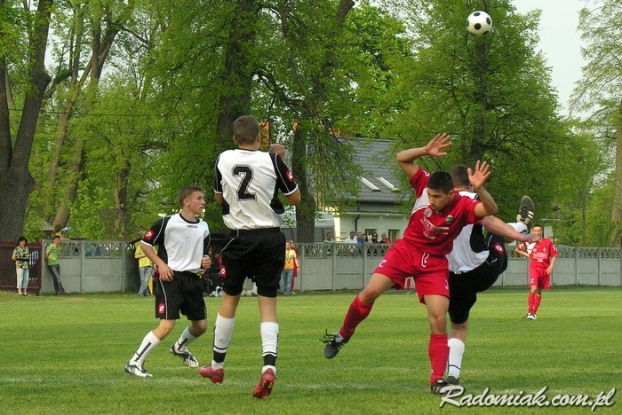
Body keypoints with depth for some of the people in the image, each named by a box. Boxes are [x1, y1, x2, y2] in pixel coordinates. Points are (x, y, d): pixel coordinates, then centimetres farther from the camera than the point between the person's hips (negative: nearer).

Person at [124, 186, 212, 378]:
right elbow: (144, 243, -2)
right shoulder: (168, 223, -8)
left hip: (193, 278, 7)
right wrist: (161, 264, -12)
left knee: (201, 325, 13)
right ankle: (134, 363, -11)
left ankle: (180, 348, 45)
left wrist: (205, 262, 0)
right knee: (166, 325, -18)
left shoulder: (203, 228, 10)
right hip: (169, 277, -7)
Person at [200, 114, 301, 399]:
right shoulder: (272, 160, -9)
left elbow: (218, 197, 15)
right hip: (271, 239, -1)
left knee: (229, 299, 15)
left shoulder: (224, 160, -1)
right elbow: (295, 198, 0)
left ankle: (217, 365, 25)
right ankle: (269, 366, -17)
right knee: (268, 303, 1)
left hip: (240, 238, 1)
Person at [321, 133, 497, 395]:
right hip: (406, 249, 1)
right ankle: (342, 336, 9)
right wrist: (426, 151, -25)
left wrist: (479, 189, -50)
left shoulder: (462, 206, -19)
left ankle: (437, 380, -5)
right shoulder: (425, 185, -12)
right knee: (370, 291, -15)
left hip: (434, 263, -1)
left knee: (438, 319, -11)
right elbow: (402, 159, -9)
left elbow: (490, 210, -35)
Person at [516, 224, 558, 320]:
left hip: (545, 269, 2)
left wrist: (551, 266, -6)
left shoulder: (548, 242, 2)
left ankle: (533, 313, 15)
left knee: (539, 291, 7)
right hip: (534, 268, -2)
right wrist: (527, 255, 3)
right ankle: (529, 312, -19)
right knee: (533, 288, -19)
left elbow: (554, 255, 7)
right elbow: (517, 249, 14)